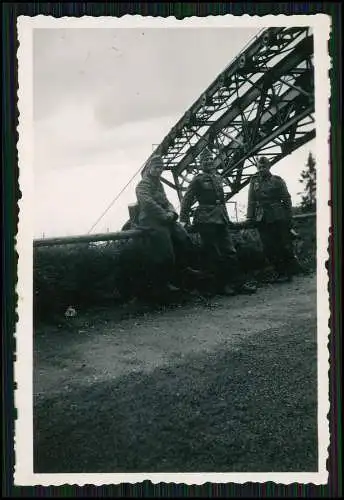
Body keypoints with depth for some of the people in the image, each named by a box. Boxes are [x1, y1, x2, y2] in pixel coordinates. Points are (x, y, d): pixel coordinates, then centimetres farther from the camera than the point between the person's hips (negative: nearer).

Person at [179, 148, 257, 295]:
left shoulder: (218, 178, 17)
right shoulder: (197, 180, -1)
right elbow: (186, 201, -3)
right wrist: (184, 220, -7)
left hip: (221, 220, 6)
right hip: (206, 221, -6)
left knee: (230, 252, 3)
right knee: (214, 255, -2)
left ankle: (239, 283, 7)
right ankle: (222, 286, 6)